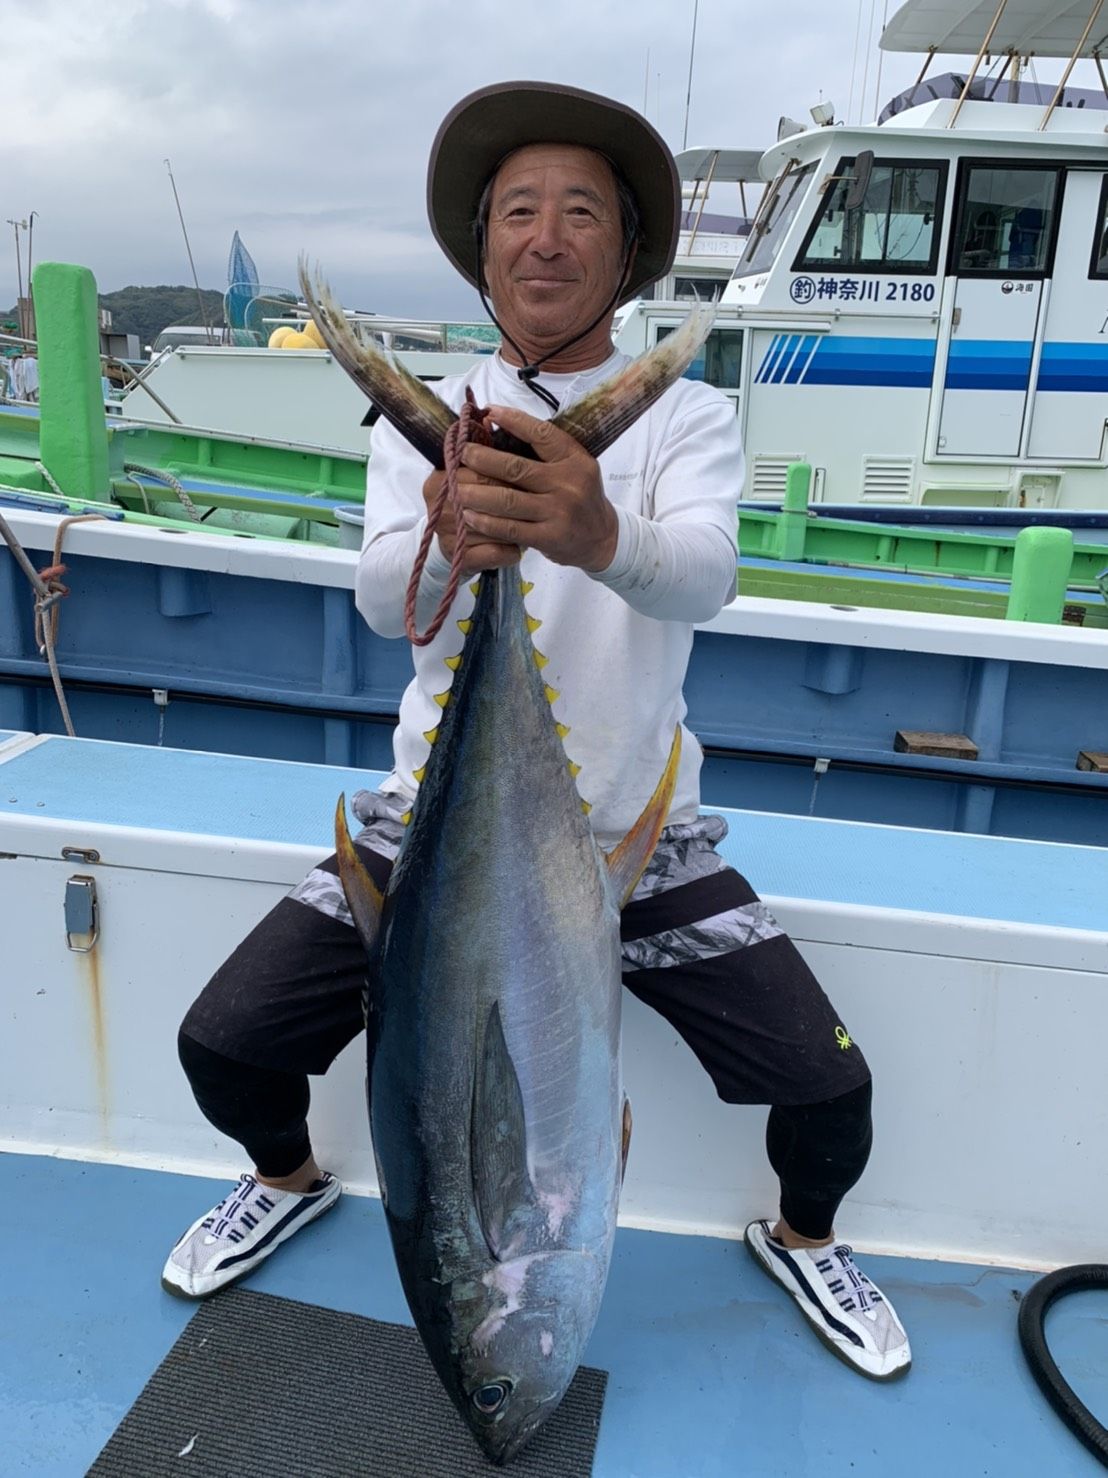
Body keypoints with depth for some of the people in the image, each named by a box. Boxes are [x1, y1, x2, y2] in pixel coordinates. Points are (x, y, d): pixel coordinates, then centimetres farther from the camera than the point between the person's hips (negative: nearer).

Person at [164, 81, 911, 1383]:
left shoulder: (688, 417, -2)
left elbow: (704, 575, -23)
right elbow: (380, 599, -16)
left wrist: (602, 535, -47)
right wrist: (444, 543, -40)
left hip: (636, 836, -1)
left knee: (828, 1087, -10)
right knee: (223, 1043, -7)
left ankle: (801, 1236, 29)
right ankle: (291, 1180, 31)